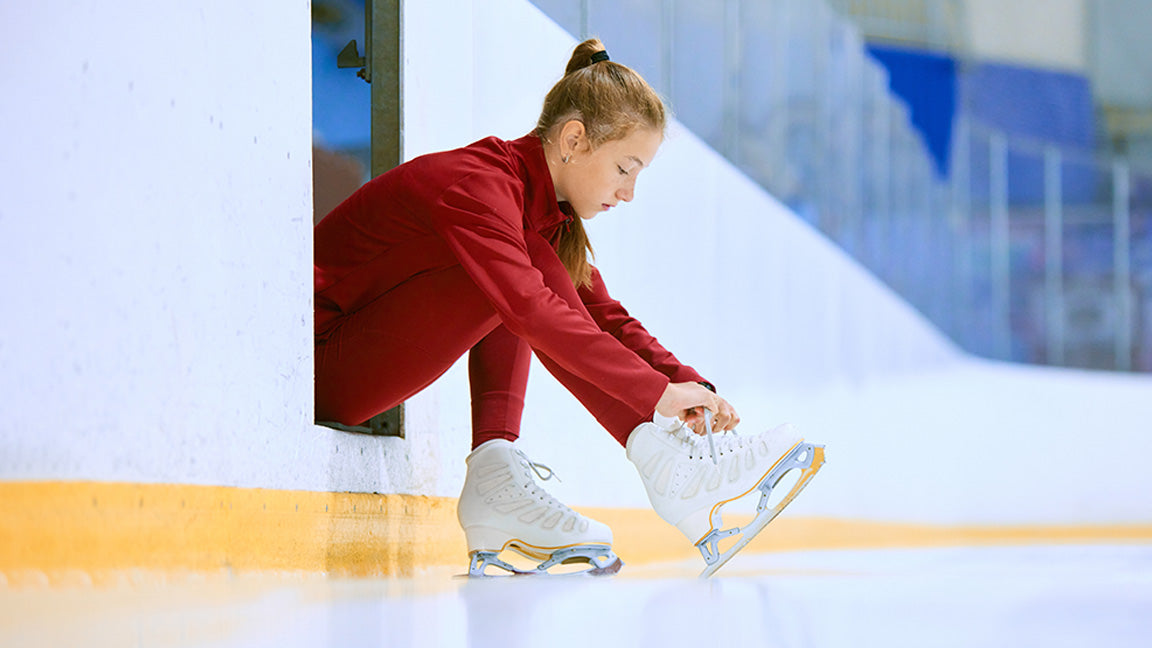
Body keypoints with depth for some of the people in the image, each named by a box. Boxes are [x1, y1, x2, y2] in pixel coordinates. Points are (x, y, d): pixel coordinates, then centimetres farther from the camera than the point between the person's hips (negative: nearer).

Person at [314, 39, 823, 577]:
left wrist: (691, 386, -5)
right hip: (324, 363, -9)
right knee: (521, 274, -18)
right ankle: (661, 461, -20)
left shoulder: (545, 207, 10)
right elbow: (534, 311, -33)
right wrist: (659, 392, -33)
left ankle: (495, 480, -15)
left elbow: (604, 316, 9)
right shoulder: (476, 185, -20)